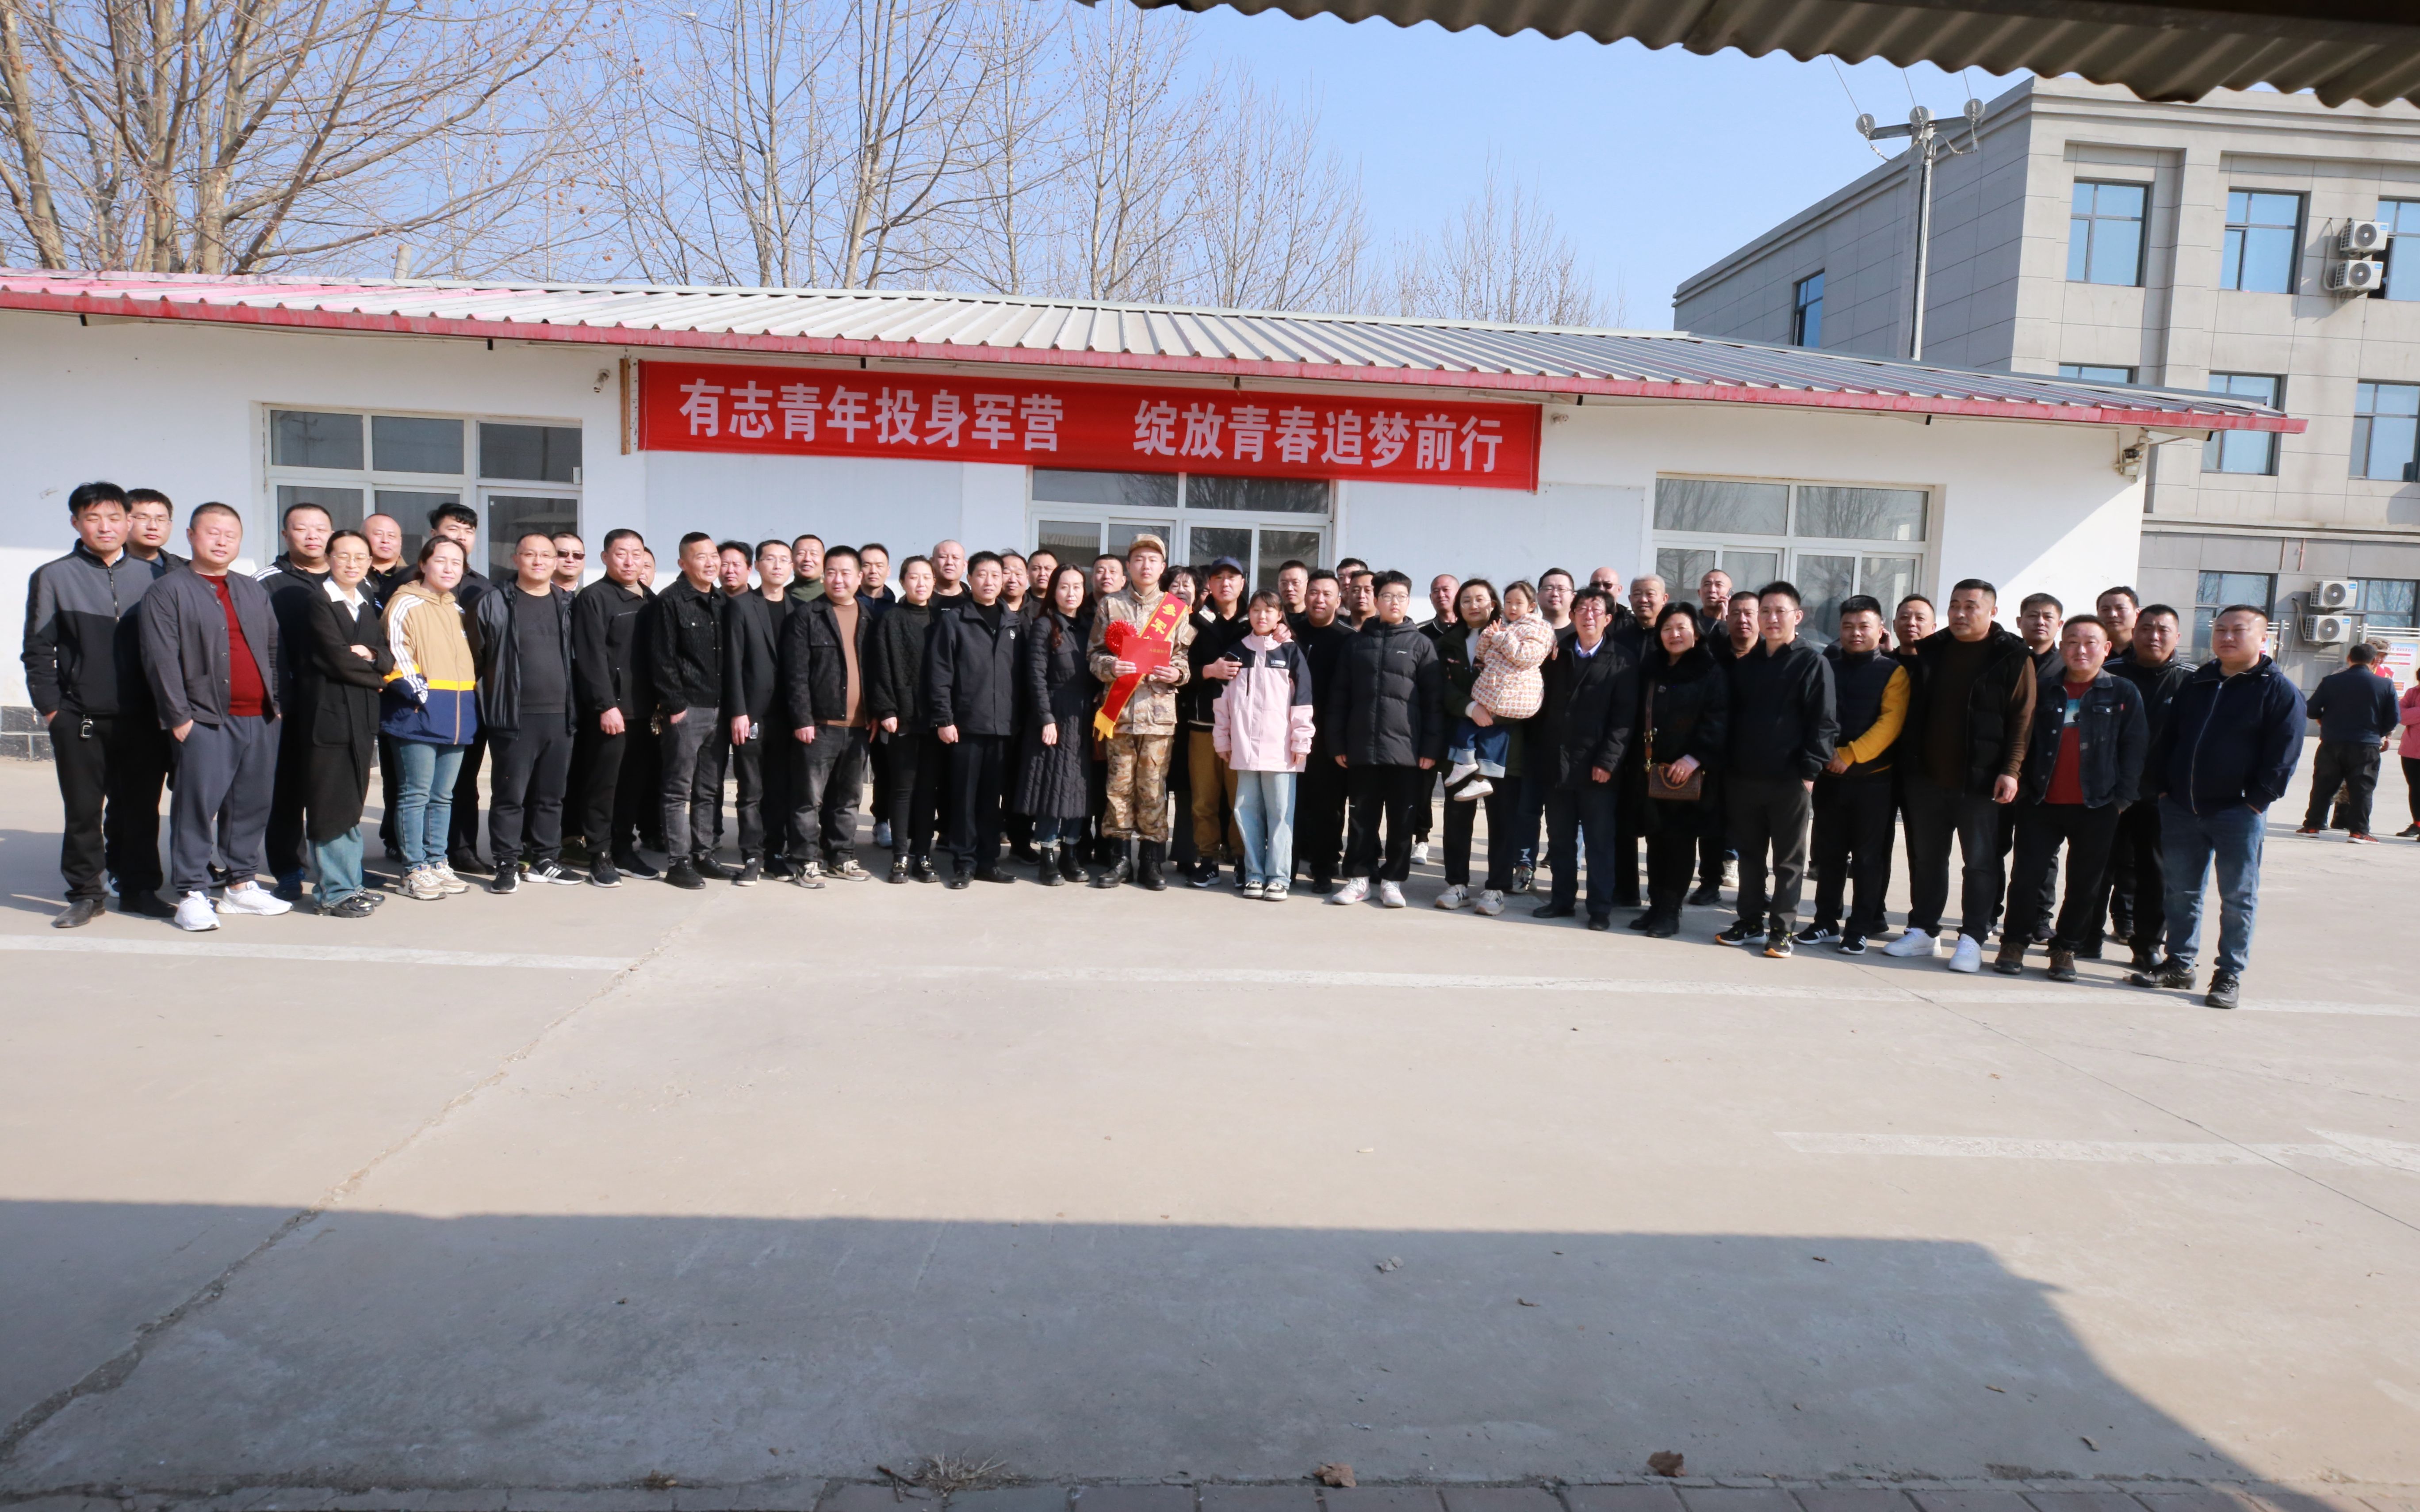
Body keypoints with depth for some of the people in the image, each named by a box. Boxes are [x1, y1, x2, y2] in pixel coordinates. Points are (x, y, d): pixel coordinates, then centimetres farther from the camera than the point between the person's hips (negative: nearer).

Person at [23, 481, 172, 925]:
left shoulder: (153, 575, 8)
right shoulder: (53, 577, 5)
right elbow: (38, 650, 3)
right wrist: (50, 706, -4)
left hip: (142, 718, 1)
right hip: (80, 720, -1)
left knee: (140, 808, 7)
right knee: (83, 811, 5)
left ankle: (139, 888, 17)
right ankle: (86, 893, 15)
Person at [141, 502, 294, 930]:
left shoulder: (253, 591, 18)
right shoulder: (169, 590, -1)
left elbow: (274, 648, 19)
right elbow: (161, 659, -7)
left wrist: (277, 701, 9)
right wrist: (178, 716, -12)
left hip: (260, 719, 6)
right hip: (206, 721, -5)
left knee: (252, 807, 10)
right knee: (198, 807, -4)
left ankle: (242, 885, 20)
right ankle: (191, 895, 2)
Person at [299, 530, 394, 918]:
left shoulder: (368, 605, 17)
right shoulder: (319, 602, -7)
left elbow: (388, 659, 11)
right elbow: (337, 659, -15)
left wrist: (369, 655, -10)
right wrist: (376, 675, -1)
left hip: (362, 717, 7)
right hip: (330, 714, -7)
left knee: (352, 807, 13)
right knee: (330, 808, -3)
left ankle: (350, 885, 21)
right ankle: (334, 893, 3)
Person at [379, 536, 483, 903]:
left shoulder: (461, 610, 18)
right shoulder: (405, 605, -4)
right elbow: (396, 655, -12)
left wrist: (474, 697, 12)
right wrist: (420, 692, -17)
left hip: (459, 715, 7)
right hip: (419, 714, -7)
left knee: (443, 796, 12)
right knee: (417, 794, -4)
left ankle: (438, 863, 19)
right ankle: (415, 870, 2)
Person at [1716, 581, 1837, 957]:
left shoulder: (1813, 663, -4)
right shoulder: (1745, 661, 12)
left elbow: (1824, 723, -7)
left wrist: (1810, 771, -13)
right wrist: (1727, 764, 8)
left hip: (1790, 780, -5)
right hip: (1743, 777, 5)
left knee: (1789, 859, 4)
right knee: (1749, 854, 12)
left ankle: (1782, 929, 11)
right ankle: (1751, 920, 22)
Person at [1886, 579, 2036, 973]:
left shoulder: (2013, 657, -4)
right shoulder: (1930, 650, 9)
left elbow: (2022, 719, -7)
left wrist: (2010, 770, -14)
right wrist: (1908, 761, 9)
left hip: (1981, 782, -5)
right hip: (1926, 777, 5)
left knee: (1980, 862, 3)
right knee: (1926, 858, 12)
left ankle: (1971, 939, 9)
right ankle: (1922, 930, 22)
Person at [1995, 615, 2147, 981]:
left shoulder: (2124, 694, 2)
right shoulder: (2043, 690, 6)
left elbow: (2134, 748, 0)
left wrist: (2121, 796, -6)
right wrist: (2021, 786, 1)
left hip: (2097, 807, 0)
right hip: (2041, 803, 1)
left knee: (2084, 883, 7)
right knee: (2027, 876, 0)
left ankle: (2066, 950, 19)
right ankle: (2014, 943, 14)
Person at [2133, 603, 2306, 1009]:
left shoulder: (2279, 691, -4)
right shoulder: (2195, 684, 11)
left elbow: (2283, 756, -8)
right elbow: (2166, 740, 14)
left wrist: (2256, 802, -13)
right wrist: (2160, 788, 5)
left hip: (2237, 813, -5)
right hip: (2181, 809, 5)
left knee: (2238, 898, 4)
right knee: (2181, 893, 11)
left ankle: (2230, 975, 11)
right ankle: (2179, 964, 21)